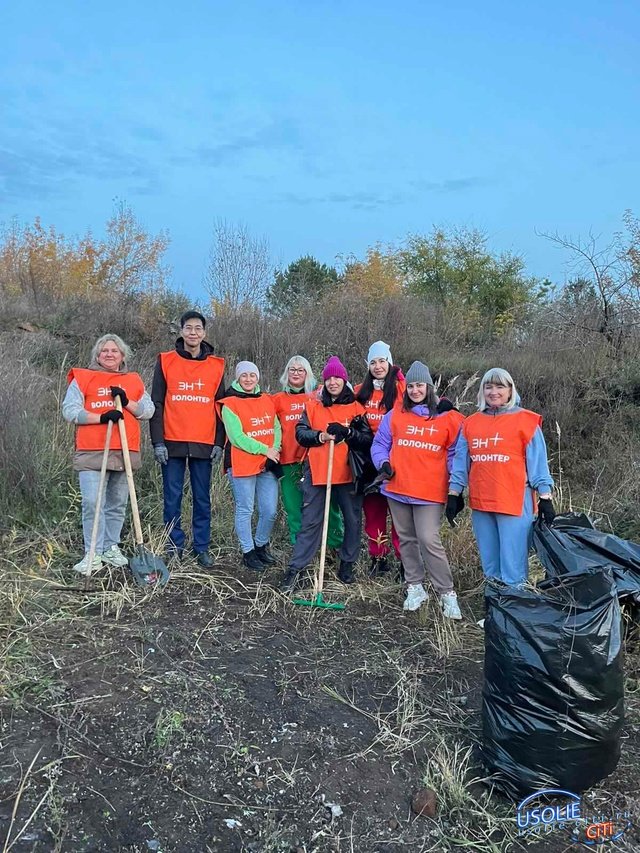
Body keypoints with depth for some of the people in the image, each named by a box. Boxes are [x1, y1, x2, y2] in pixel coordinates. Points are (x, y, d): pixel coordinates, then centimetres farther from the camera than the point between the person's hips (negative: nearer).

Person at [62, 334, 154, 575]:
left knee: (118, 504, 9)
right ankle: (93, 554, -2)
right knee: (92, 503, -9)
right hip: (92, 452, -3)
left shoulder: (134, 381, 14)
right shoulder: (82, 378, 6)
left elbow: (148, 411, 8)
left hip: (125, 451, 3)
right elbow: (70, 410, -3)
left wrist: (127, 402, -9)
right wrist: (102, 417, -14)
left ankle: (111, 548, 22)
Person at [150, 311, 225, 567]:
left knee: (202, 499, 6)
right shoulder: (165, 362, 4)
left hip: (204, 445, 1)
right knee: (172, 498, 5)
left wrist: (219, 443, 2)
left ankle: (202, 548, 16)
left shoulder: (216, 366, 8)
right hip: (172, 443, -1)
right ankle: (175, 547, 17)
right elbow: (156, 404, 2)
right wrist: (157, 442, -5)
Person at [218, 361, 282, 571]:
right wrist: (265, 450, -14)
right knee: (245, 510, 2)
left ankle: (261, 545, 29)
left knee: (270, 511, 7)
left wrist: (275, 450, -10)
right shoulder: (230, 404, -4)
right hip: (242, 464, -5)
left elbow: (276, 428, 9)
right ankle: (248, 552, 17)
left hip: (267, 465, 5)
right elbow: (237, 437, -12)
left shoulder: (267, 401, 14)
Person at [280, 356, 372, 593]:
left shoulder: (356, 407, 6)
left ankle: (347, 565, 25)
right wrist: (320, 436, -19)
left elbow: (367, 439, -2)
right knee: (311, 522, 1)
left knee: (353, 520, 8)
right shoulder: (312, 406, 9)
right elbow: (300, 433, -1)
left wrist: (347, 433, -19)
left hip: (348, 472, 1)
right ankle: (295, 569, 6)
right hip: (317, 472, 0)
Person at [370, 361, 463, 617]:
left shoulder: (447, 417, 0)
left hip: (430, 492, -3)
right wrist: (383, 463, -8)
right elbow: (380, 444, 10)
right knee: (406, 539, 12)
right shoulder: (395, 414, 6)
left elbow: (454, 453, 6)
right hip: (397, 488, 4)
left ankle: (447, 593, 1)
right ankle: (415, 587, 27)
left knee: (429, 540, -13)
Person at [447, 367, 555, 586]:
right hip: (480, 503, 4)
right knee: (489, 565, 14)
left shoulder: (526, 420, 0)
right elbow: (461, 461, 12)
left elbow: (538, 462, -2)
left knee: (512, 567, -2)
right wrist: (454, 494, 8)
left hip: (515, 502, -4)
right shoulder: (471, 423, 11)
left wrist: (545, 498, -5)